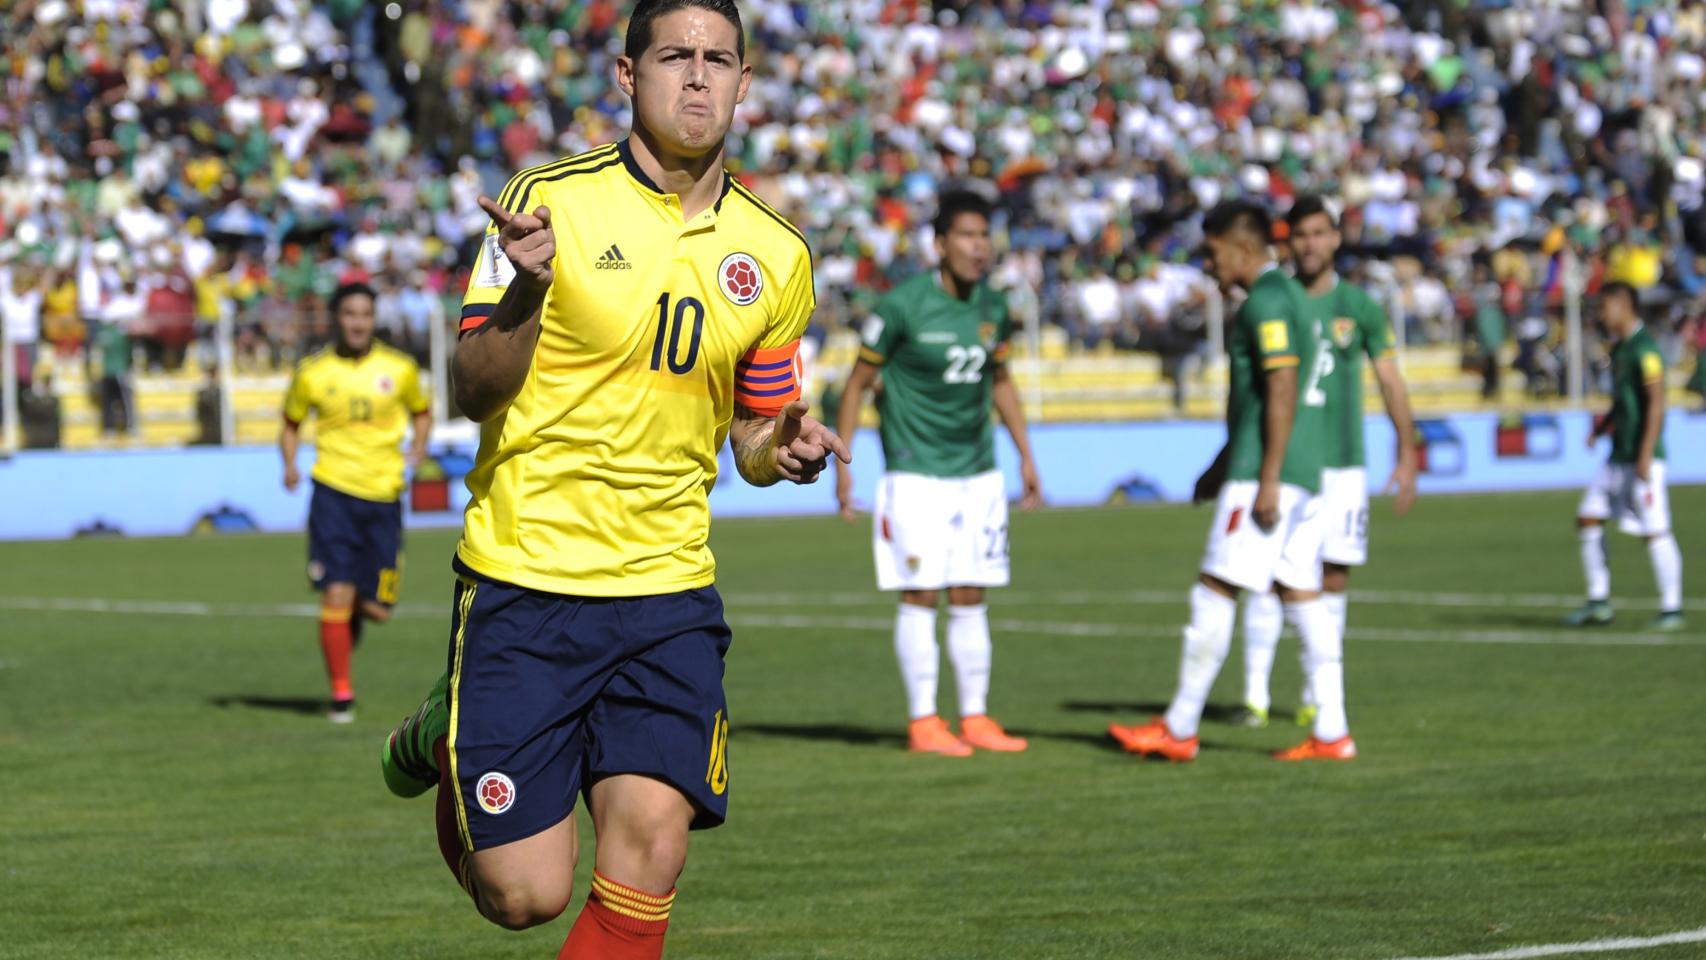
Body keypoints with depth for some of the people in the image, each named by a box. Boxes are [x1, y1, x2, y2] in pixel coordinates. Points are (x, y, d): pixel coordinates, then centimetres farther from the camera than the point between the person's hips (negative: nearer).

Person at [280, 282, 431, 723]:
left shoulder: (399, 368, 2)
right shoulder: (312, 371, 1)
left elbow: (421, 412, 18)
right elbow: (291, 423, 13)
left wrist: (417, 451, -1)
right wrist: (290, 464, -6)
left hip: (384, 493, 1)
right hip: (333, 491, -1)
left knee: (377, 607, 2)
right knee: (336, 594, -11)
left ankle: (352, 624, 39)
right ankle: (341, 693, 1)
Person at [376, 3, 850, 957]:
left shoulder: (777, 254, 6)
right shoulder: (549, 202, -7)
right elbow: (473, 394, -9)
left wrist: (787, 449, -6)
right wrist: (526, 289, -28)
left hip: (669, 592, 3)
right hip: (522, 584, -3)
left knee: (652, 839, -16)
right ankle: (446, 740, 30)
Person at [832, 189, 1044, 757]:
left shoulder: (992, 308, 4)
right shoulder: (903, 306, -12)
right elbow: (859, 383, -5)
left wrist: (1025, 456, 20)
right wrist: (841, 463, -7)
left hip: (978, 472, 5)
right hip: (915, 472, -5)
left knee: (970, 598, 6)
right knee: (920, 596, -4)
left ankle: (975, 718, 12)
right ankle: (923, 721, 3)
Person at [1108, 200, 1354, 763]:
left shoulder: (1266, 301, -12)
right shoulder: (1286, 295, 20)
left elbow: (1282, 389, -20)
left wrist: (1268, 480, -22)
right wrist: (1223, 464, 33)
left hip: (1264, 475, -10)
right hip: (1305, 474, 10)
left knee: (1215, 591, -5)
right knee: (1301, 594, 7)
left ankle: (1179, 730, -1)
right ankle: (1331, 732, 3)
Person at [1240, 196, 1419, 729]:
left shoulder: (1358, 306, 4)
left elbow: (1391, 382, 7)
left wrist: (1407, 456, 1)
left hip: (1342, 464, 1)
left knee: (1333, 581, 2)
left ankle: (1316, 699, 13)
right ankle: (1255, 695, -7)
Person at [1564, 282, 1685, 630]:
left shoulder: (1644, 348, -15)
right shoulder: (1620, 347, 14)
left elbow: (1656, 403, -19)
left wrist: (1645, 456, -21)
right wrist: (1602, 428, 12)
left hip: (1642, 457, -10)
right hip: (1619, 455, 10)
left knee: (1655, 530, -6)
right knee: (1588, 517, 7)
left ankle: (1672, 609, 1)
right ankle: (1598, 602, 12)